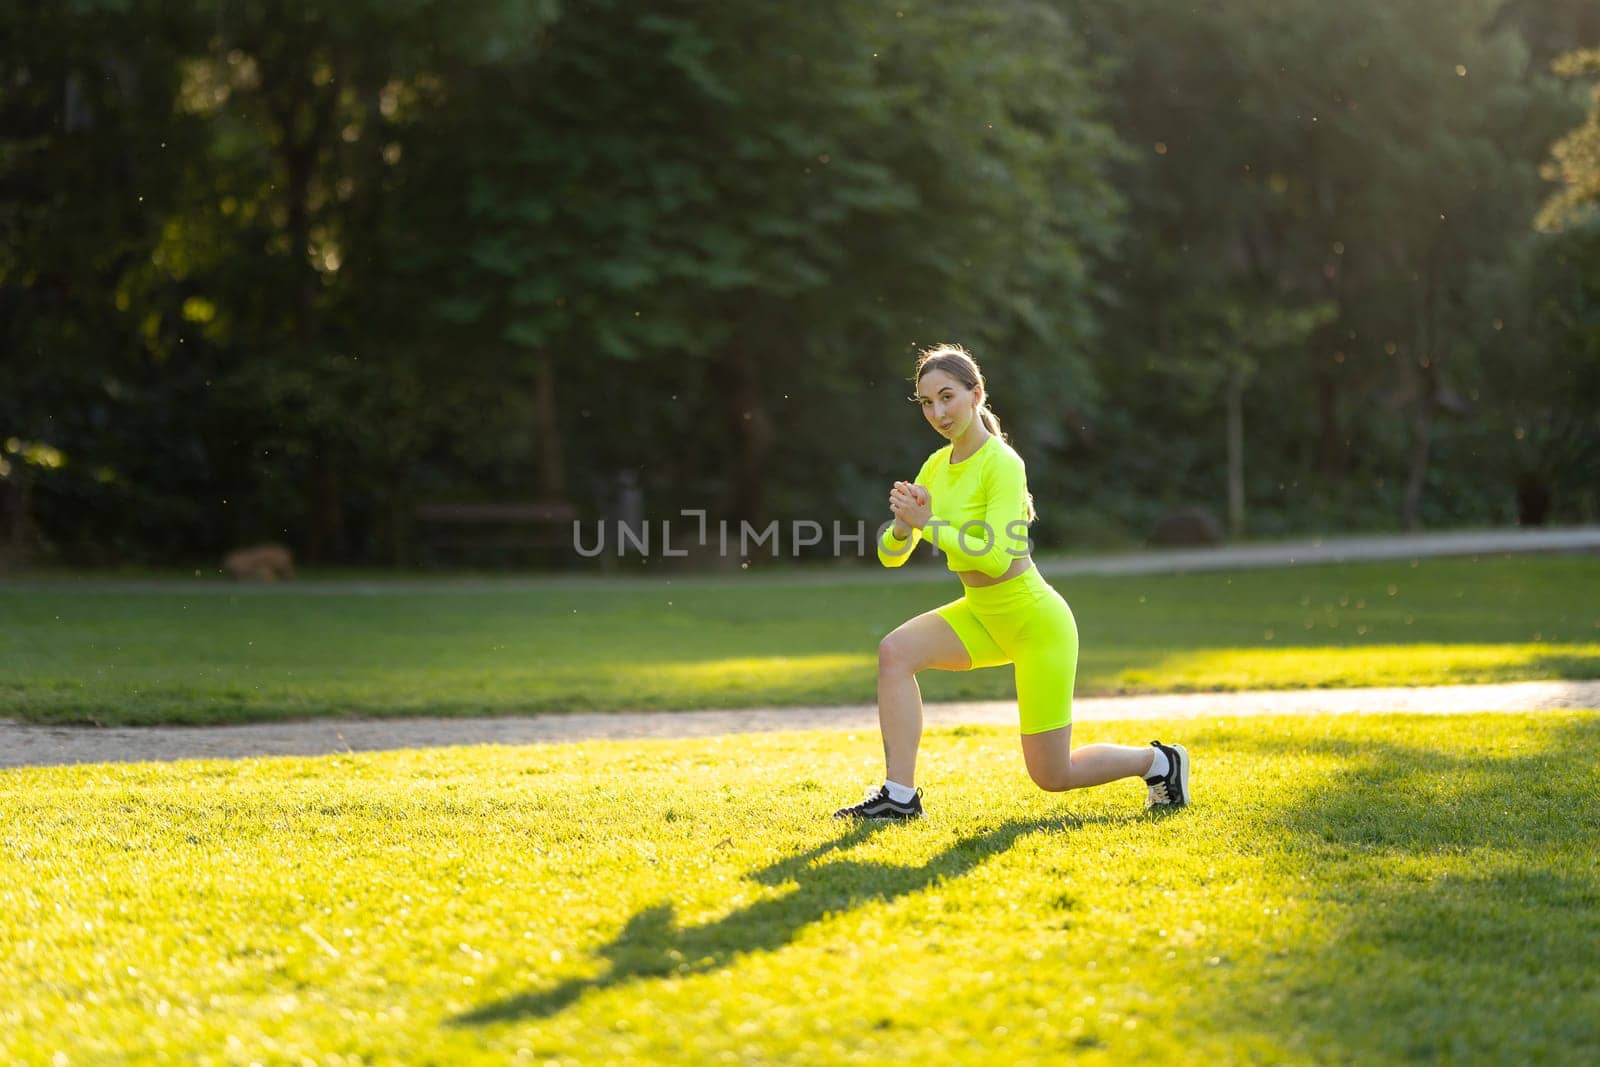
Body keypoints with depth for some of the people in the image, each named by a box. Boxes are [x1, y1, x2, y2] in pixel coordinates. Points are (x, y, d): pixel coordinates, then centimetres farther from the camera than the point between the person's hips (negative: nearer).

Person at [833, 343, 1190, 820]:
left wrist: (928, 523, -31)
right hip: (980, 614, 7)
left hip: (1033, 619, -7)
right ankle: (899, 795, -14)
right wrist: (903, 524, -19)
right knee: (895, 651, -19)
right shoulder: (935, 466, 3)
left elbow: (997, 558, -29)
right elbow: (890, 555, 2)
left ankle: (1159, 760, 25)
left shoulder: (1002, 463, -20)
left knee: (1052, 776, 0)